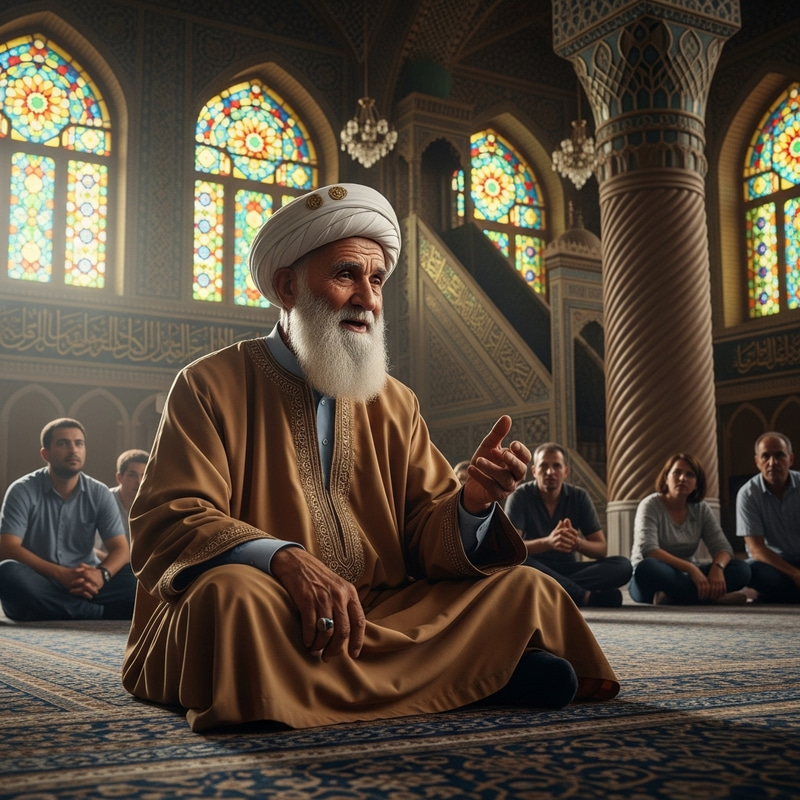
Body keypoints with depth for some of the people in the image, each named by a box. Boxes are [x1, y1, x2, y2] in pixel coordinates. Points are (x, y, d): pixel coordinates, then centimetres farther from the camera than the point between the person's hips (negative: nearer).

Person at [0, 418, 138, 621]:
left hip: (84, 586, 2)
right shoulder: (23, 491, -4)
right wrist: (62, 574, -26)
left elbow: (120, 549, -1)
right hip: (39, 589, -1)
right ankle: (103, 614, -31)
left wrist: (101, 574, -25)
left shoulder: (100, 494, 4)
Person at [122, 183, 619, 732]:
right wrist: (285, 559, -28)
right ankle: (475, 672, -22)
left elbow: (425, 543, 8)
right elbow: (165, 521, -11)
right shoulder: (211, 386, 1)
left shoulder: (396, 405, 15)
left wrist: (472, 504, -16)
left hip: (384, 615, 3)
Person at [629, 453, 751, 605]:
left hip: (686, 577, 5)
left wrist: (717, 567, -27)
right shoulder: (650, 505, -10)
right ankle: (713, 596, -34)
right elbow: (648, 550, -24)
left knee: (741, 568, -16)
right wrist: (691, 568, -34)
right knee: (648, 568, -39)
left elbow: (722, 547, -3)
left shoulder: (701, 509, 5)